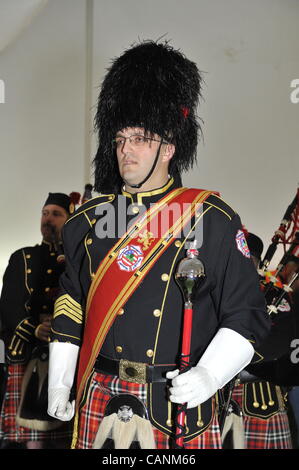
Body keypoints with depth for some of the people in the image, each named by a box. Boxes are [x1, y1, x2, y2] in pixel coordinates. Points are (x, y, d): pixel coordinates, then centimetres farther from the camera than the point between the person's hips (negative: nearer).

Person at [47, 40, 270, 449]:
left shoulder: (214, 221, -4)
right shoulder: (89, 221, 7)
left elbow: (246, 316, -4)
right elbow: (71, 307, 15)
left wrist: (208, 375, -18)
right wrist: (59, 382, 11)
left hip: (181, 406, -3)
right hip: (100, 405, 3)